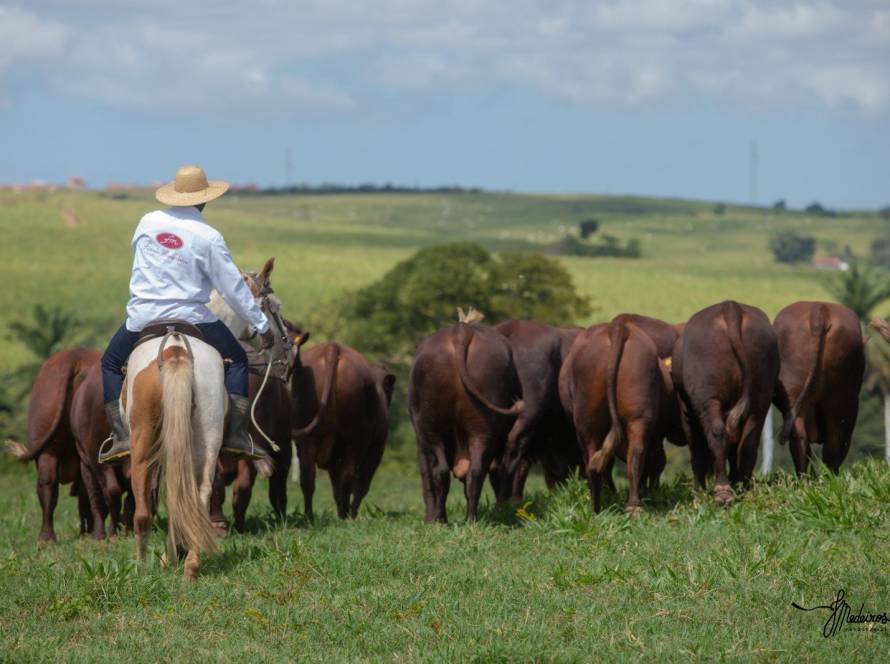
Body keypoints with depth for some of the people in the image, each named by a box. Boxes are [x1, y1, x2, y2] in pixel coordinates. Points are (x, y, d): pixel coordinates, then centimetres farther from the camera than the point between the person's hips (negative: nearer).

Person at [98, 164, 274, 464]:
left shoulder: (148, 222, 0)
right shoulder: (208, 237, -7)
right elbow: (233, 287, -5)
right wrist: (262, 325, 4)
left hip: (143, 316, 2)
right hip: (190, 316, -2)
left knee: (111, 364, 25)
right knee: (237, 360, 18)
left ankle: (121, 435, 9)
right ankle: (237, 434, 5)